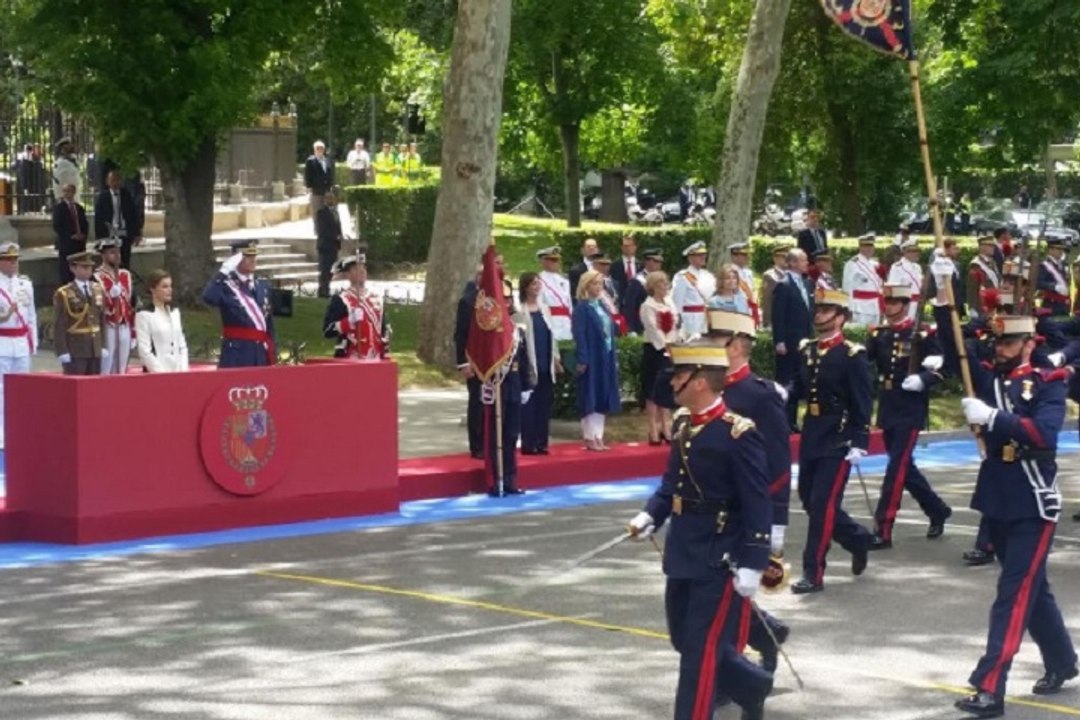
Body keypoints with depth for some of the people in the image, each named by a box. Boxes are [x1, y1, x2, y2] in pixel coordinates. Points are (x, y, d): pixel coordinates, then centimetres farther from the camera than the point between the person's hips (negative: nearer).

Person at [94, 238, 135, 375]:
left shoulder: (126, 275, 12)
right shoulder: (97, 278, -6)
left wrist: (133, 332, 13)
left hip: (125, 329, 6)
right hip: (107, 328, -6)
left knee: (122, 371, 10)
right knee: (106, 370, -4)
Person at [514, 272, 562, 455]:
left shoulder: (544, 309, 14)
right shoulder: (519, 312, -9)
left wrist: (556, 359, 17)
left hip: (546, 366, 6)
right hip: (529, 366, -6)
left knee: (544, 405, 7)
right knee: (528, 405, -3)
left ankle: (541, 443, 12)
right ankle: (528, 444, 1)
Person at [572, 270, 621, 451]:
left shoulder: (603, 306, 14)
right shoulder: (581, 307, -9)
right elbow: (579, 335, -14)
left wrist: (614, 359, 13)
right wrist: (582, 360, -21)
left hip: (606, 358, 7)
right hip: (591, 359, -7)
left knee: (603, 398, 8)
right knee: (590, 398, -3)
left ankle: (598, 436, 13)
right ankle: (589, 438, 1)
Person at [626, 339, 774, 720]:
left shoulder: (739, 433, -19)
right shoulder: (683, 424, 6)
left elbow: (758, 506, -18)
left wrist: (752, 565, -20)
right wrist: (650, 516, -1)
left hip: (720, 560, -9)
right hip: (682, 554, 9)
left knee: (702, 650, -2)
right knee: (685, 640, 18)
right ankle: (754, 686, 38)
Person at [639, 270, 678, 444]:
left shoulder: (670, 304, 13)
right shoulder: (647, 306, -9)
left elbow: (675, 327, 11)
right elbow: (653, 329, -16)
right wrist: (665, 347, -21)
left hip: (671, 350, 7)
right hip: (655, 350, -7)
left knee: (667, 390, 8)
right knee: (653, 391, -3)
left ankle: (666, 430, 14)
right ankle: (654, 432, -1)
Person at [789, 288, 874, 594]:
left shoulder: (853, 355, -10)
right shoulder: (806, 350, 9)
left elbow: (862, 404, -12)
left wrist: (860, 443, -17)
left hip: (838, 440, -7)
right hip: (810, 437, 7)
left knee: (823, 503, -8)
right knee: (810, 500, 12)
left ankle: (813, 573, -4)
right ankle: (858, 538, 33)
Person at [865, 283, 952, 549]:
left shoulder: (923, 334, -5)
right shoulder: (877, 334, 9)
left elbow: (938, 370, -7)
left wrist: (920, 380, -25)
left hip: (911, 410, -6)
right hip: (887, 409, 6)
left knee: (897, 466, -10)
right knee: (904, 466, 13)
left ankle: (883, 530, -11)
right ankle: (937, 510, 33)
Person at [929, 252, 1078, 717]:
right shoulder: (989, 376, 5)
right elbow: (956, 346, -7)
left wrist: (992, 417, -29)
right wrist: (943, 297, -20)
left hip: (1033, 504, -6)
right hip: (997, 500, 6)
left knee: (1014, 592, -9)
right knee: (1031, 587, 18)